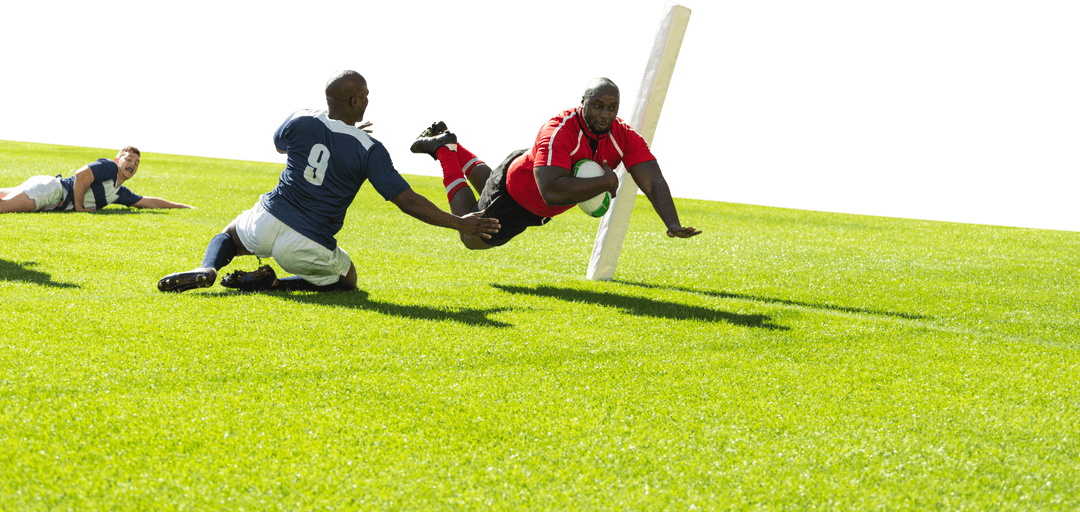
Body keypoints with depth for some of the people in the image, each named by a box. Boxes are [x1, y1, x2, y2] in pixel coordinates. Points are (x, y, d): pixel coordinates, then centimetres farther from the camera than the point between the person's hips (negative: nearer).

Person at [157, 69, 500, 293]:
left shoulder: (301, 121, -2)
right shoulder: (368, 150, -12)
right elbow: (408, 201, -11)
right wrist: (460, 224, -3)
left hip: (268, 222, 3)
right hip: (308, 247, -3)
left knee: (229, 235, 34)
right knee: (347, 281, 27)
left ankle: (206, 270, -4)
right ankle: (271, 283, 2)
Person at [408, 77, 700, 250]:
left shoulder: (625, 137, -27)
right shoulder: (558, 132, -44)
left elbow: (654, 182, -32)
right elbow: (552, 192, -53)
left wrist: (674, 225, -48)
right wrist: (606, 182, -49)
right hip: (515, 188, -6)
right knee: (473, 239, 16)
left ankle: (450, 147, 48)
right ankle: (444, 149, 26)